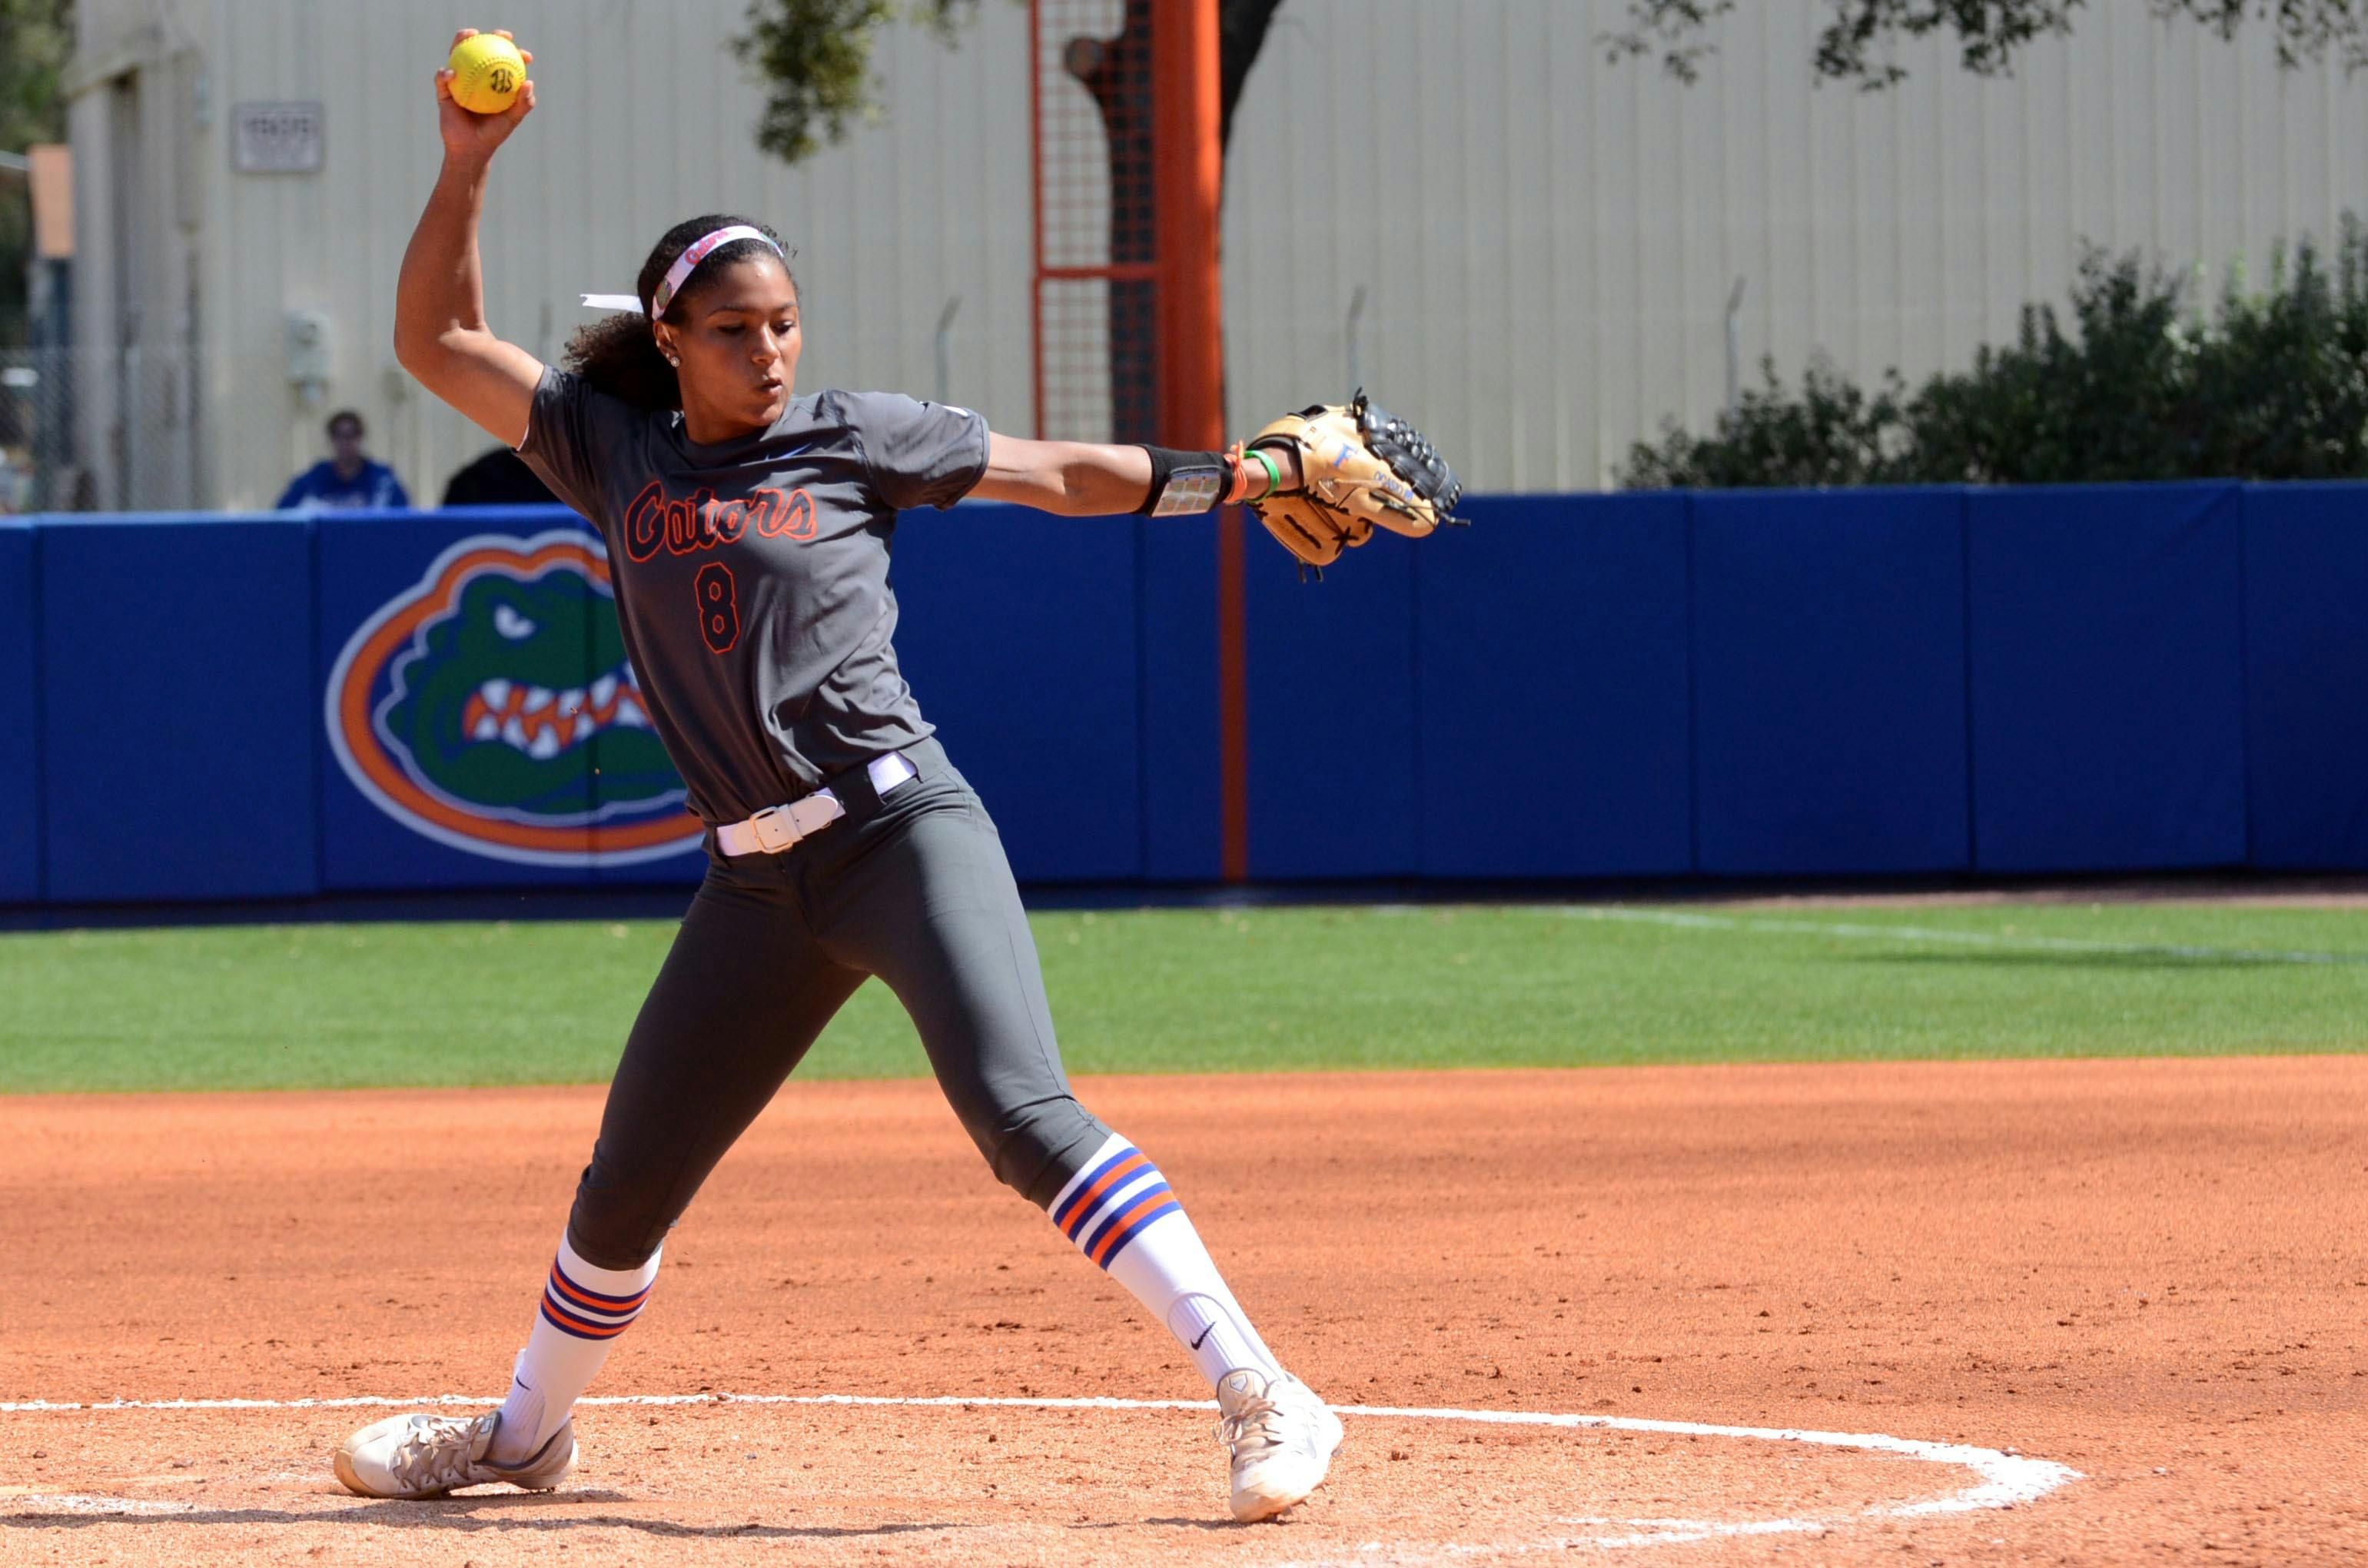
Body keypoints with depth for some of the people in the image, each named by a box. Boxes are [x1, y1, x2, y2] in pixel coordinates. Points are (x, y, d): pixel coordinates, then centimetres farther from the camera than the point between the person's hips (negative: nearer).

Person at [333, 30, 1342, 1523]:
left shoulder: (858, 437, 2)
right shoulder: (617, 449, 10)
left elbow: (1063, 474, 6)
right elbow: (438, 340, 12)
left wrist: (1250, 473, -1)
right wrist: (467, 166, 1)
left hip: (904, 834, -5)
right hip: (756, 882, 5)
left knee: (1020, 1110, -23)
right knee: (625, 1186, 13)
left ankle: (1262, 1396, -27)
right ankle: (527, 1431, 36)